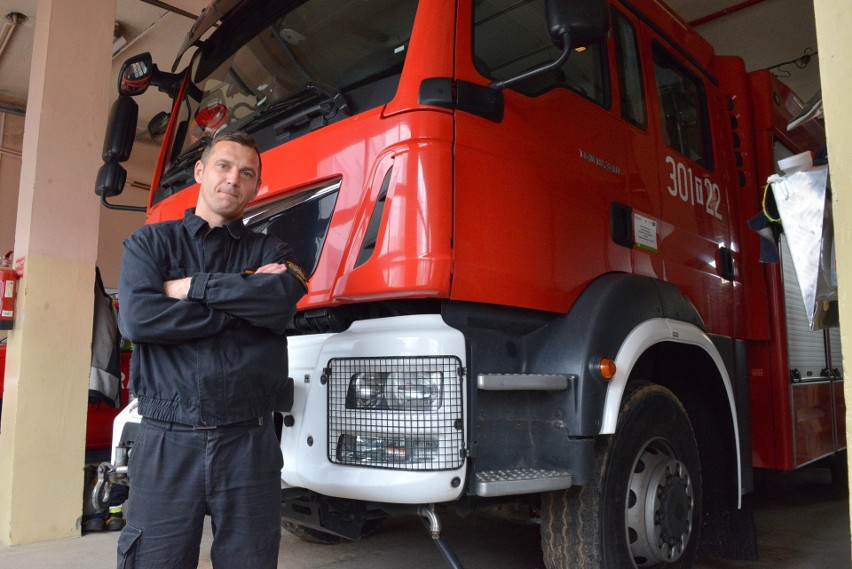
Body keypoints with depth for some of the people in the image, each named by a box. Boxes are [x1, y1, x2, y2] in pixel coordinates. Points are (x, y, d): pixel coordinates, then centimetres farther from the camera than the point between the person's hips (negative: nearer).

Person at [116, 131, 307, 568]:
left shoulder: (271, 251, 12)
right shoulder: (150, 242, 10)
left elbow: (282, 303, -11)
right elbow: (137, 317, -8)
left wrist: (191, 287, -6)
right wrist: (244, 303, -7)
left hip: (248, 445, 1)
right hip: (166, 443, 0)